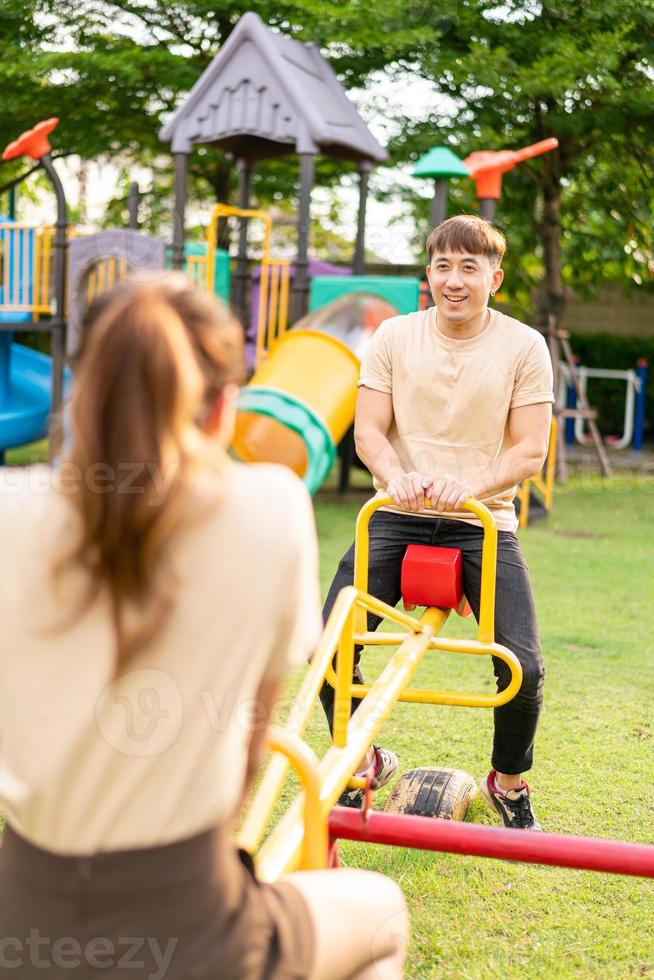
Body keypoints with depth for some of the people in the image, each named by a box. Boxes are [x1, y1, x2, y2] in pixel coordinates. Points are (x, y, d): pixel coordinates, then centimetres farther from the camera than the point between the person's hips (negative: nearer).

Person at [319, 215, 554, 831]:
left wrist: (472, 485, -23)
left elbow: (531, 450, -5)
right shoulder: (394, 336, 4)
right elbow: (368, 428, 1)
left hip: (483, 522, -1)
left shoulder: (523, 346, -1)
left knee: (523, 666, -16)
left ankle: (509, 783, 16)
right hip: (399, 517, 1)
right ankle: (361, 763, 16)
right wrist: (394, 474, -22)